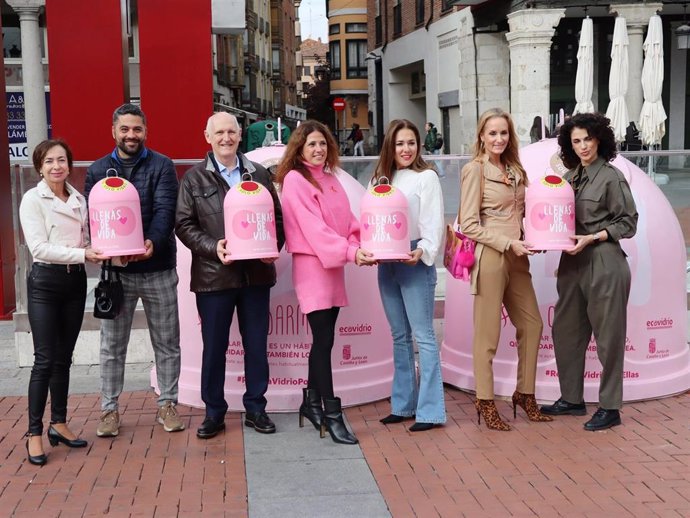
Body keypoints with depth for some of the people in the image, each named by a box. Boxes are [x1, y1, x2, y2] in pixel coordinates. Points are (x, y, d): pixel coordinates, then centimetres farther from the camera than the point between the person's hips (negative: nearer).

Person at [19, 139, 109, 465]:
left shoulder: (79, 199, 10)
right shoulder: (32, 199, -6)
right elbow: (39, 247, -15)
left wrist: (98, 252, -7)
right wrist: (81, 254, -23)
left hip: (75, 281, 5)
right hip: (45, 282, -5)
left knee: (64, 358, 11)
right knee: (45, 360, -7)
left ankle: (59, 424, 22)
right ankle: (34, 433, 1)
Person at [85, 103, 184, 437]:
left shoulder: (162, 166, 0)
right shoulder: (97, 170, 7)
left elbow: (165, 210, -11)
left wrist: (152, 242, -29)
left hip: (158, 268, -1)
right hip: (114, 269, 1)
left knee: (166, 342, 9)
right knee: (112, 345, 8)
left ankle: (167, 404, 22)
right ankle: (109, 408, 20)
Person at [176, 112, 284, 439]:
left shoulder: (259, 174, 10)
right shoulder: (194, 178, 3)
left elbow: (276, 217, 11)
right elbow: (184, 224, -2)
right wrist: (213, 247, -16)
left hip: (256, 273, 2)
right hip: (214, 275, -2)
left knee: (256, 345, 9)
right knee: (214, 348, 6)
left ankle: (255, 409, 22)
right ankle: (214, 413, 17)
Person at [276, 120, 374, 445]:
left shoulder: (330, 178, 16)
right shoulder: (294, 180, -8)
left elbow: (347, 219, 12)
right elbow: (313, 226, -17)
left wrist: (358, 246, -7)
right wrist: (349, 251, -25)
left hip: (334, 265, 7)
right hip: (311, 264, -7)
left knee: (324, 338, 11)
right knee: (324, 340, -9)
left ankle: (311, 401, 23)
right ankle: (332, 414, -6)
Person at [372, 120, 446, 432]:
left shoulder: (426, 178, -2)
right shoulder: (380, 179, 14)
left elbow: (434, 223, -8)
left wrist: (423, 251, -23)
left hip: (415, 262, -6)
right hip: (386, 263, 6)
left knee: (423, 335, -7)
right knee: (399, 336, 12)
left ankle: (430, 410, -5)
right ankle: (403, 404, 20)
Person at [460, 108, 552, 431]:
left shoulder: (515, 170, 14)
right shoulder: (475, 170, -7)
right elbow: (469, 225, -11)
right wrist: (508, 244, -16)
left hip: (516, 258, 7)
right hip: (489, 256, -7)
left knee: (532, 324, 11)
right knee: (488, 333, 0)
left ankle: (525, 394, 25)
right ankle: (485, 402, 11)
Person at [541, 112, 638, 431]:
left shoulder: (611, 177, -7)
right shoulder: (571, 176, 12)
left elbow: (628, 223, -7)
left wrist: (591, 238, -15)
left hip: (604, 262, -7)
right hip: (573, 261, 7)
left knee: (608, 334, 1)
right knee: (565, 330, 11)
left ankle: (610, 408, 10)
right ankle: (571, 399, 25)